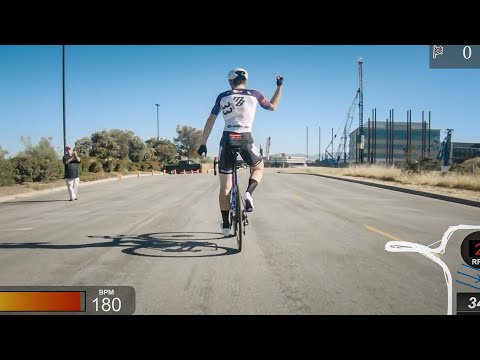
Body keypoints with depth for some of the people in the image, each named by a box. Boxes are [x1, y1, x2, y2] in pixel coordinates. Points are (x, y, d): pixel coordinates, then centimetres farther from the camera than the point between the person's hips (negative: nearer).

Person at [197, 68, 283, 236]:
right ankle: (248, 193, 0)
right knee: (258, 167, 29)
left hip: (227, 140, 1)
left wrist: (203, 144, 11)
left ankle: (225, 225, 17)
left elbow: (210, 121, 7)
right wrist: (279, 86, 33)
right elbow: (272, 107, 23)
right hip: (246, 139, -1)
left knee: (225, 187, 12)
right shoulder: (254, 94, 6)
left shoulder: (222, 97, 9)